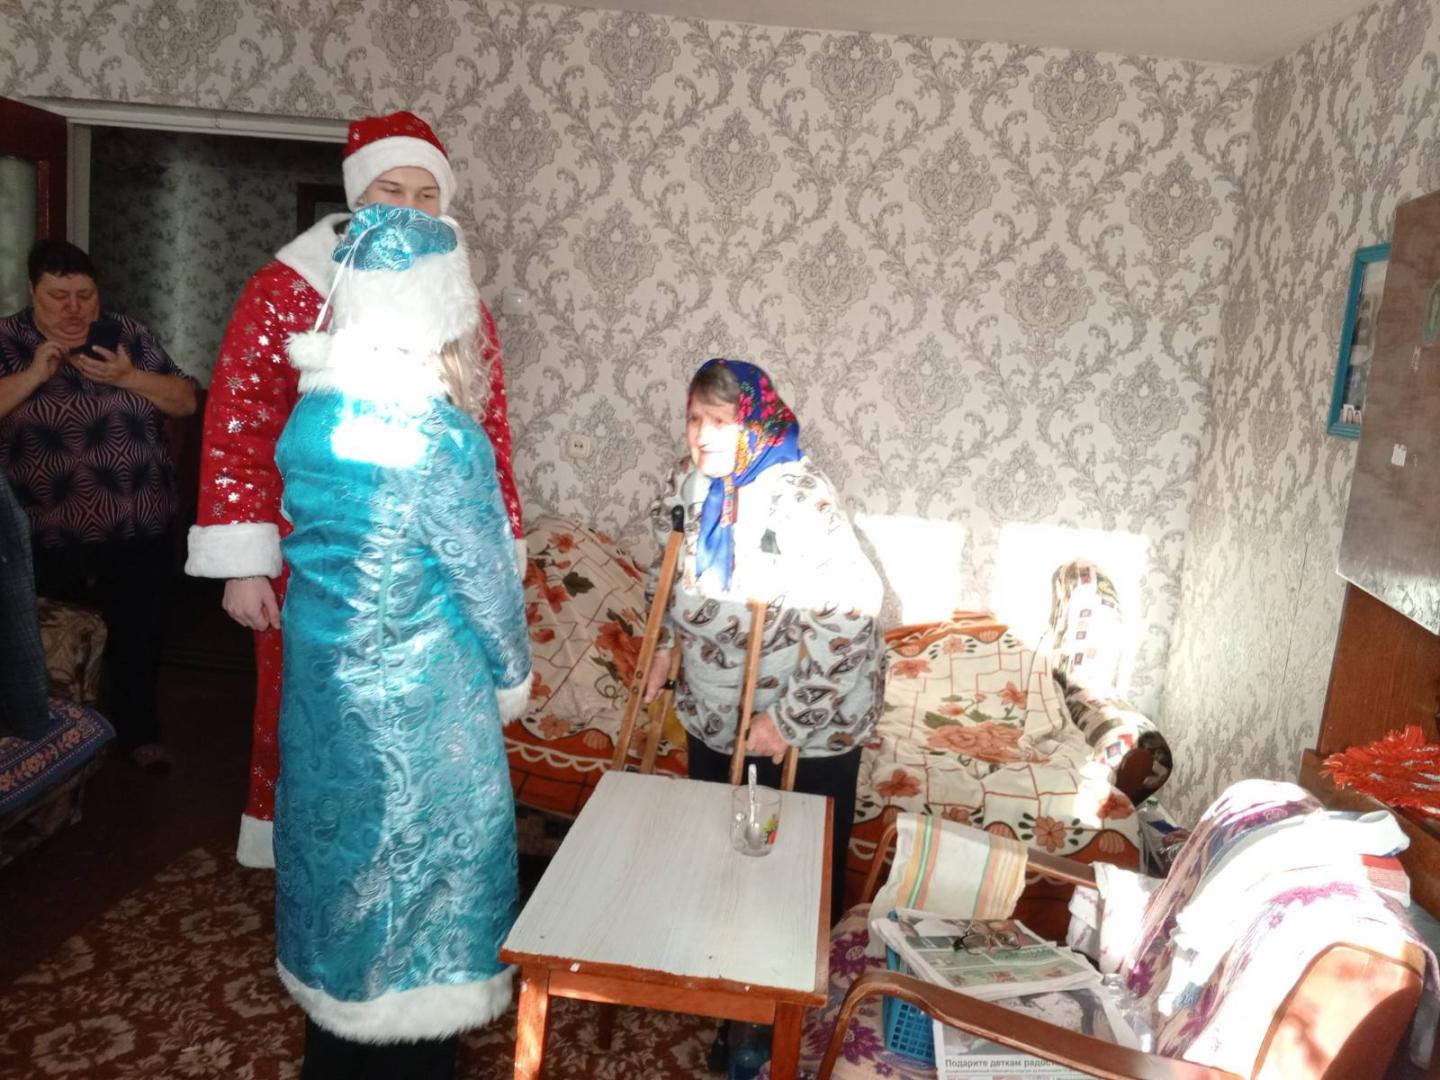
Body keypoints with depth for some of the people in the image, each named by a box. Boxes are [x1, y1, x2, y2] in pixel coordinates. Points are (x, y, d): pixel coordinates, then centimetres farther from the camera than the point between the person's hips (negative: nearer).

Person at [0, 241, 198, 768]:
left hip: (140, 531, 2)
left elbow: (186, 401, 1)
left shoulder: (126, 333, 5)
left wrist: (129, 377, -14)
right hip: (48, 542, -1)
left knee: (139, 638, 11)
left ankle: (138, 731, 31)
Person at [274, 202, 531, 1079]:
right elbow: (487, 574, -14)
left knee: (340, 839, 22)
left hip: (322, 675, 7)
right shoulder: (442, 437, -22)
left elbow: (318, 533, 8)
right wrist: (514, 673, 1)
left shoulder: (312, 414, -3)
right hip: (418, 692, -7)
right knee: (416, 854, 12)